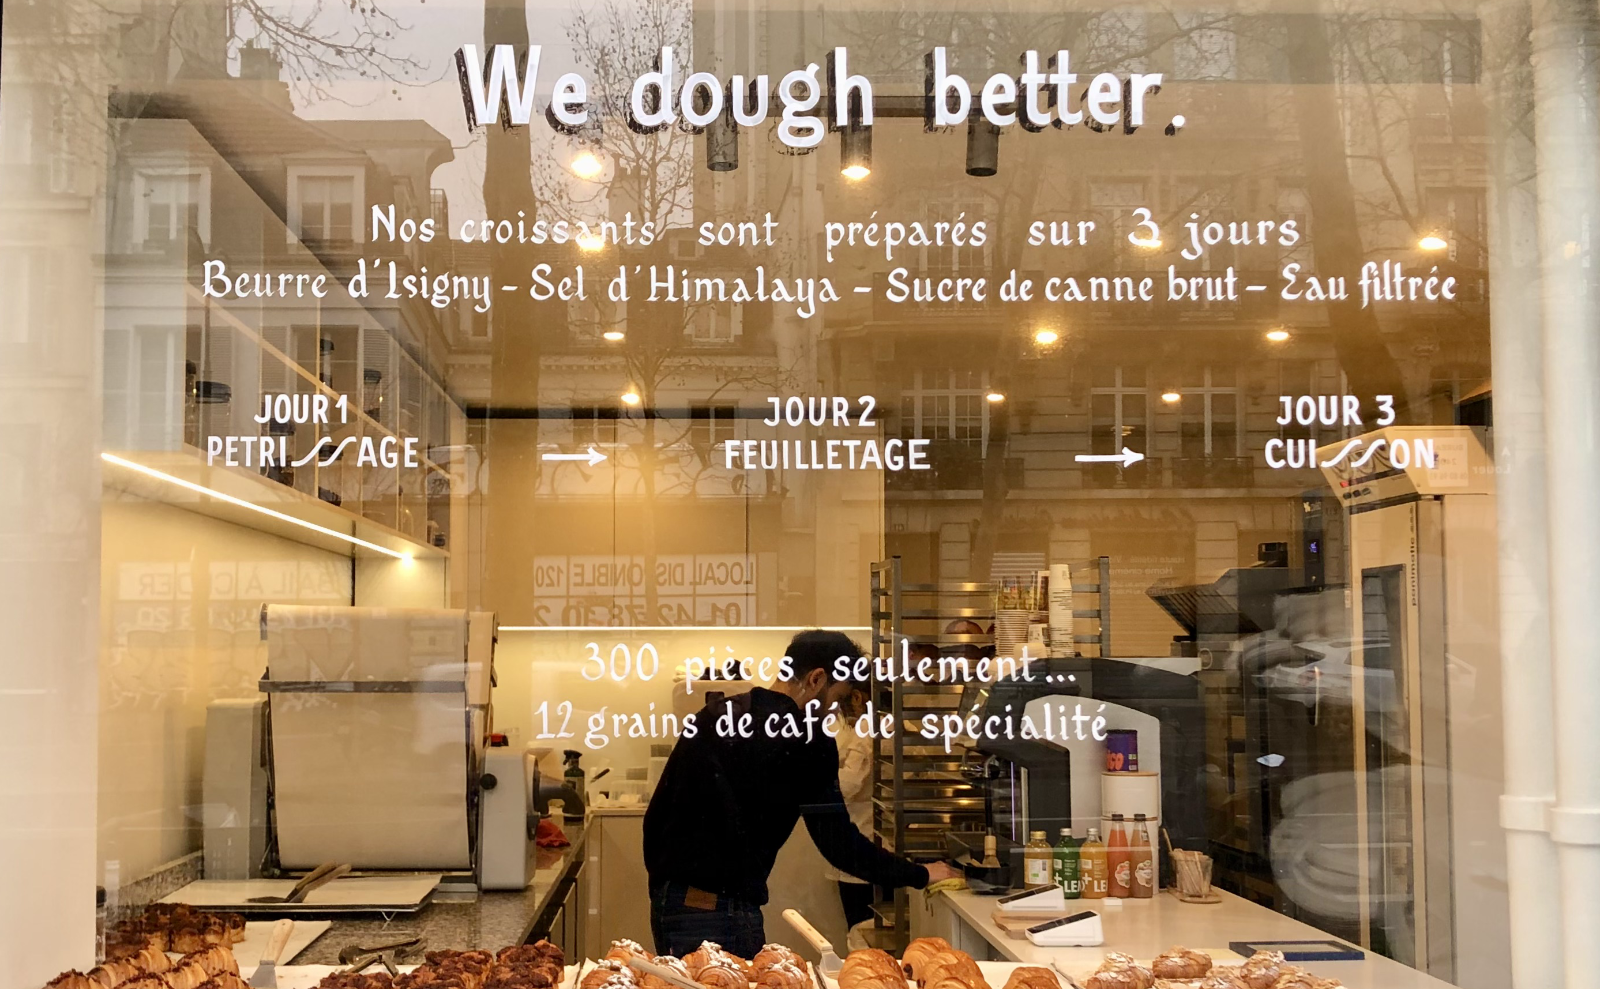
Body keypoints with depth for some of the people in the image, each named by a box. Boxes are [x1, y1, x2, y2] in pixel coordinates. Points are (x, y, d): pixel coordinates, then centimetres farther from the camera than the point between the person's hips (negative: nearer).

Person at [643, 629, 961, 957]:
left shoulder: (714, 714, 10)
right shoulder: (807, 740, -10)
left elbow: (656, 813, 13)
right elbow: (838, 842, -8)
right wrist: (920, 875, 3)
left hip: (665, 902, 8)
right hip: (721, 910, -8)